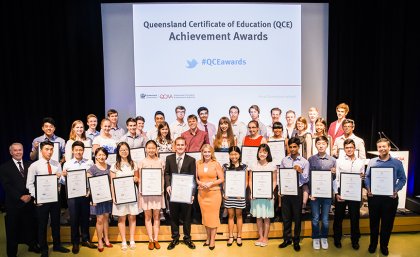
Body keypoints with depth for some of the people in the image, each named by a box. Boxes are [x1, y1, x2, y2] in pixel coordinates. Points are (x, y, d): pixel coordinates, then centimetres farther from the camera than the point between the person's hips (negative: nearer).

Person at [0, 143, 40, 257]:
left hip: (30, 201, 3)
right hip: (14, 203, -3)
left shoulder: (29, 165, 9)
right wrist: (20, 197, -15)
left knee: (31, 225, 12)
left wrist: (30, 195, -9)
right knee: (13, 229, 6)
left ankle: (32, 246, 29)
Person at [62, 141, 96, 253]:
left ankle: (86, 239, 27)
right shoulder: (67, 164, 2)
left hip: (85, 194, 1)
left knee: (85, 217, 11)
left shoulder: (90, 163, 2)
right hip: (72, 195, 0)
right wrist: (63, 175, -18)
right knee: (74, 218, 8)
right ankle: (75, 242, 22)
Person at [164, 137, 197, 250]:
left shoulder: (191, 160, -1)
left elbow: (193, 177, -3)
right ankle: (175, 238, 27)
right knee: (174, 216, 12)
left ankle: (187, 238, 26)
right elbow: (166, 173, 6)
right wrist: (168, 185, -11)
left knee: (187, 216, 9)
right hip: (173, 191, 1)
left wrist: (192, 193, -11)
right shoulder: (169, 158, 5)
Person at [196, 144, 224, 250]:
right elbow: (196, 177, 10)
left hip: (214, 193, -3)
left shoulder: (216, 164, -4)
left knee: (213, 216, 2)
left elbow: (222, 179, -4)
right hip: (202, 193, 3)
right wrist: (200, 183, -10)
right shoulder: (198, 163, 4)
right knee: (205, 215, 10)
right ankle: (208, 238, 26)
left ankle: (212, 240, 14)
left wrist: (211, 183, -16)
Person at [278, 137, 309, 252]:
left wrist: (301, 171, -20)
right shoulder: (284, 160, 5)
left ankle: (296, 241, 23)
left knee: (297, 216, 9)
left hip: (297, 191, -2)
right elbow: (280, 175, 5)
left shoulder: (304, 162, -2)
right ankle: (287, 239, 25)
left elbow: (306, 180, -3)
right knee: (286, 216, 10)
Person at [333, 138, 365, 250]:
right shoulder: (339, 161, -1)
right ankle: (337, 239, 24)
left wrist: (362, 177, -13)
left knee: (355, 217, 11)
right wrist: (336, 193, -12)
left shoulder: (361, 162, 7)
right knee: (339, 216, 8)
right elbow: (336, 179, -4)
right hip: (341, 192, -2)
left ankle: (355, 240, 28)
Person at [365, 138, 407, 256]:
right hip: (374, 196, 1)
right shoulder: (372, 162, 2)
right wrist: (368, 188, -11)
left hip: (390, 197, 0)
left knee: (387, 222, 10)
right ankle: (373, 244, 28)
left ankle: (384, 245, 28)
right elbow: (367, 177, 4)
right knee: (373, 221, 11)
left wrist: (396, 190, -12)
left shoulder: (397, 163, 0)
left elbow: (402, 179, 3)